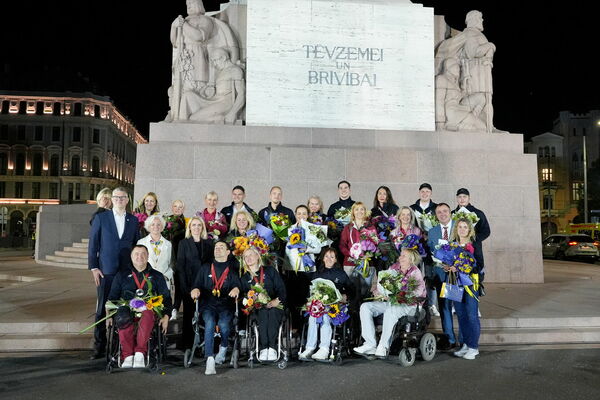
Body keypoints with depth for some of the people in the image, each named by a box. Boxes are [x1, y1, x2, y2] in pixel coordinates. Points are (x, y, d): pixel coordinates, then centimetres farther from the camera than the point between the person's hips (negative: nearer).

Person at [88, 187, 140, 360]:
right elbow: (93, 244, 2)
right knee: (102, 309, 3)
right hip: (105, 271, -1)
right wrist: (93, 267, -5)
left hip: (127, 272, 2)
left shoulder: (133, 220, 8)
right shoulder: (101, 218, 3)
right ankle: (99, 346, 13)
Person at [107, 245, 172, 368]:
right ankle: (128, 356, -31)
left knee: (148, 315, -39)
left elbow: (166, 297, 19)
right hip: (127, 309, 1)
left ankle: (140, 353, -36)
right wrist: (110, 315, 6)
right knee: (123, 319, -37)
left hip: (148, 309, 0)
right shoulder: (122, 275, 24)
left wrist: (166, 316, 3)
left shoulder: (157, 276, 23)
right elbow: (112, 297, 22)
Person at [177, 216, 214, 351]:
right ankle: (187, 344, 10)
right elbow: (180, 266, 0)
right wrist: (185, 287, -9)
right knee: (189, 314, 2)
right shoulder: (184, 243, 5)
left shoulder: (209, 243, 12)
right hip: (189, 284, -2)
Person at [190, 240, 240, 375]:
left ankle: (223, 348, 3)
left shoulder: (233, 269, 15)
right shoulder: (205, 268, 21)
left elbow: (238, 285, 3)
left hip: (226, 305, -1)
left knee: (223, 324, -28)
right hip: (208, 305, 1)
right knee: (209, 323, -29)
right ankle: (210, 359, -31)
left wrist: (236, 289, -21)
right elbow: (197, 285, 14)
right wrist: (196, 290, -10)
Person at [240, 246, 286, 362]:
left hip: (275, 305, -1)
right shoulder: (245, 278, 18)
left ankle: (272, 348, -37)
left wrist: (277, 300, -14)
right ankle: (263, 348, -38)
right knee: (263, 313, -34)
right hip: (257, 308, 1)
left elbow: (281, 288, 5)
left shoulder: (270, 271, 12)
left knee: (273, 313, -35)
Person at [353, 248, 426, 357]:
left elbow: (419, 289, -14)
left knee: (391, 310, -38)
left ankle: (383, 347, -27)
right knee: (365, 306, -14)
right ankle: (370, 344, -19)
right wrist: (377, 291, -7)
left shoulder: (415, 272, 1)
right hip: (389, 302, 6)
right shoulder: (393, 268, 15)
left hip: (407, 305, -6)